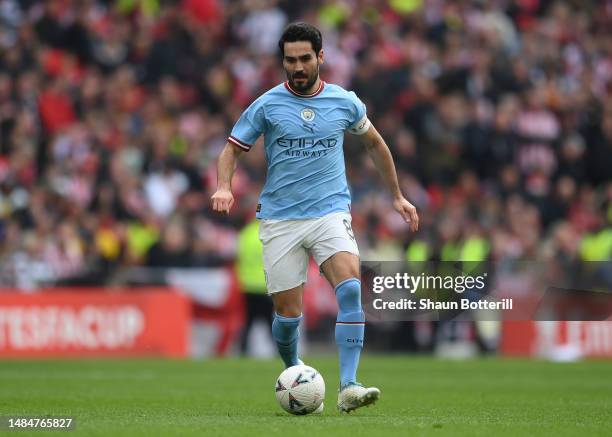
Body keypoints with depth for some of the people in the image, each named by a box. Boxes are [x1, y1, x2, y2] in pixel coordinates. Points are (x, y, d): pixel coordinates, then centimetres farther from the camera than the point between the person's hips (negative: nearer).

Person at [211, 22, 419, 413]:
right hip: (280, 218, 0)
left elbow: (374, 143, 21)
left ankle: (348, 387, -28)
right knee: (288, 315, -1)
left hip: (331, 211, 0)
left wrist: (397, 196, 23)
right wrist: (224, 187, -14)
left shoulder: (345, 102, 4)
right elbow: (232, 149, 6)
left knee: (350, 288, -25)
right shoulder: (267, 105, 0)